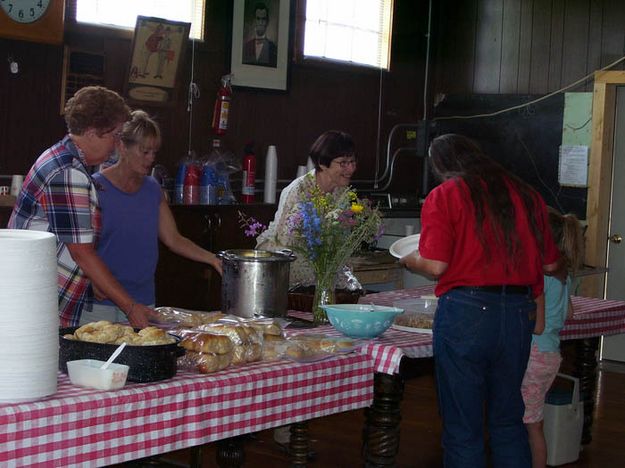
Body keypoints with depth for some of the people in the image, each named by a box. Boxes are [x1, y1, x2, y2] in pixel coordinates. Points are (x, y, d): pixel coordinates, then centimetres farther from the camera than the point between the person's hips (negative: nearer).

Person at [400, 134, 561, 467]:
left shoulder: (445, 195, -3)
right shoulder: (526, 194, 10)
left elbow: (436, 265, -11)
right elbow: (550, 264, 11)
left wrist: (408, 260, 10)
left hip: (466, 311, -4)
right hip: (519, 312, 4)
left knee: (463, 428, 5)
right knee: (508, 422, 18)